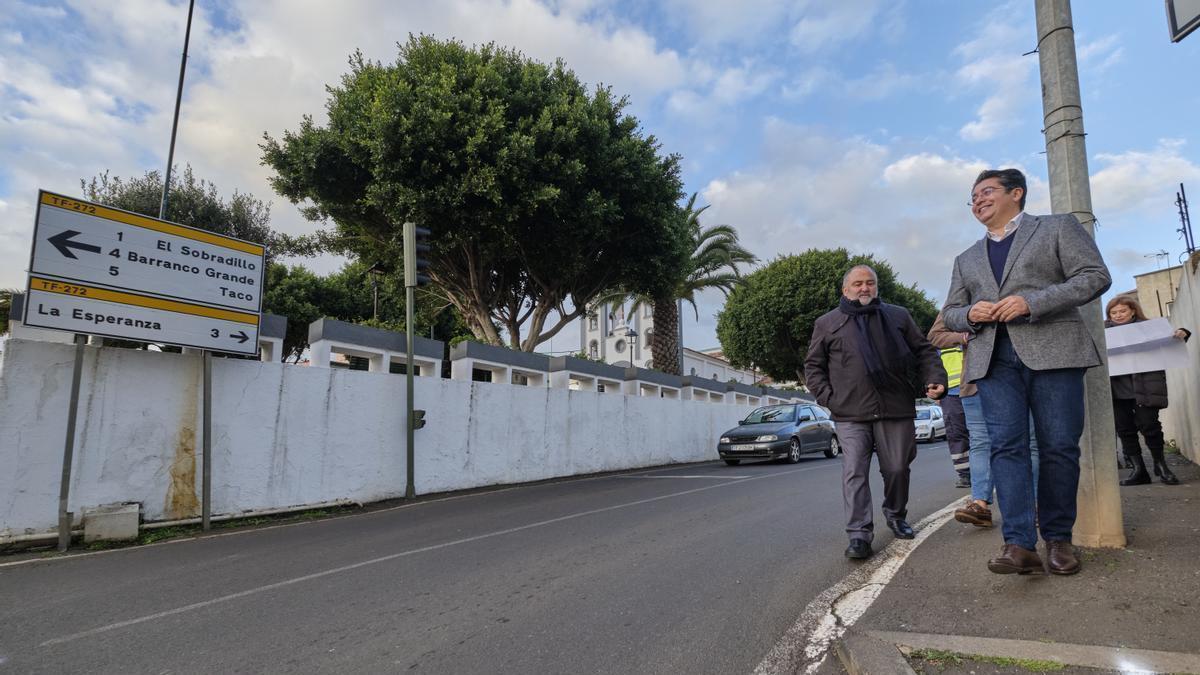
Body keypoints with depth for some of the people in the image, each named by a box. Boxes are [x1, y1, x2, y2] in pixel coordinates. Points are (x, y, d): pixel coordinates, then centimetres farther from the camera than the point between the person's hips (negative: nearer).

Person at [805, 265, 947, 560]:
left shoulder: (899, 316, 15)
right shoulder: (827, 323, 10)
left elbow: (924, 351, 16)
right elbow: (813, 365, 12)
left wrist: (935, 379, -1)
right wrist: (827, 397, -1)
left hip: (896, 410, 2)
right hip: (851, 415, -1)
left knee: (897, 468, 8)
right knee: (854, 472, -7)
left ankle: (896, 516, 34)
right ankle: (859, 534, -2)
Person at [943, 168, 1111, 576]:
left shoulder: (1058, 228, 13)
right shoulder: (966, 260, 24)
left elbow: (1095, 276, 1)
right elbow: (950, 313, 23)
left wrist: (1032, 302, -13)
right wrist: (971, 314, -2)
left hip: (1053, 351, -2)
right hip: (994, 359, 3)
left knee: (1059, 447, -1)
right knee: (1006, 446, -9)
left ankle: (1058, 538, 11)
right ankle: (1019, 543, -13)